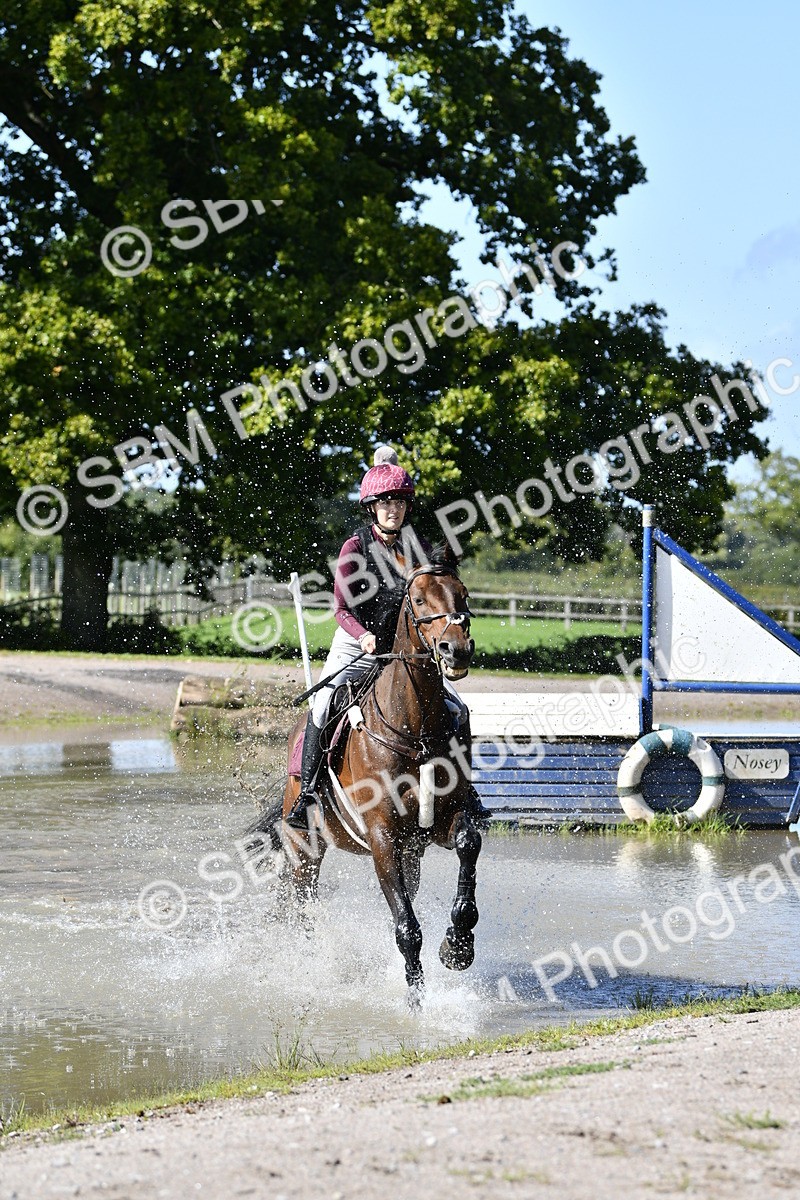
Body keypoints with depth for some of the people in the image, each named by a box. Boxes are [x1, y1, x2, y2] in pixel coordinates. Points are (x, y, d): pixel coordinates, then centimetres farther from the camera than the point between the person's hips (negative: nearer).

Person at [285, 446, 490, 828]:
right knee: (323, 705, -27)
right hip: (356, 648, -3)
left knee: (457, 710, -10)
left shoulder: (419, 549, 2)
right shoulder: (356, 547, -8)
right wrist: (364, 636, -30)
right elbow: (341, 608, -11)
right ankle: (307, 790, -17)